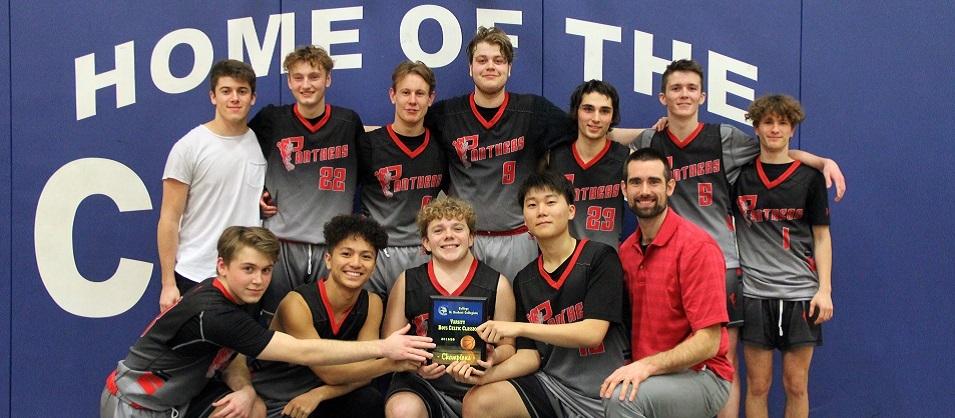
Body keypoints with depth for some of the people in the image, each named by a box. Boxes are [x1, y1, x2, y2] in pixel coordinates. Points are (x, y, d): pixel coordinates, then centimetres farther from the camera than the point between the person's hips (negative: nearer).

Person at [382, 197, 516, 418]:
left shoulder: (497, 285, 5)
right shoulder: (407, 283, 6)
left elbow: (508, 346, 12)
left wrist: (495, 356, -12)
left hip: (476, 384, 1)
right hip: (421, 381, 0)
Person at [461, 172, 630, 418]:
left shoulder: (600, 258, -6)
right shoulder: (524, 280, 9)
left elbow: (593, 332, -15)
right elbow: (531, 355, 6)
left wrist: (520, 328, -20)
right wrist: (488, 375, -13)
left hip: (604, 386, -4)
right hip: (551, 382, 4)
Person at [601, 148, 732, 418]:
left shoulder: (697, 246, -15)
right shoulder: (625, 251, 5)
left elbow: (708, 342, -19)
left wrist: (647, 366, -27)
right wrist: (629, 367, -5)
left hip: (700, 376, -5)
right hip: (642, 374, 6)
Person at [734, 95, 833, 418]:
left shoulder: (810, 176, 4)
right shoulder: (740, 175, 4)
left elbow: (821, 236, 6)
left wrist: (824, 289, -2)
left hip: (800, 293, 0)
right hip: (754, 291, 0)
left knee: (796, 385, 6)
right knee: (757, 385, 4)